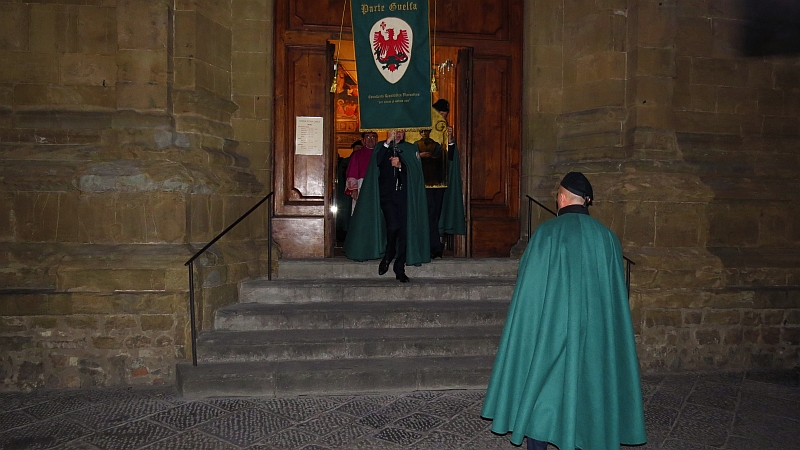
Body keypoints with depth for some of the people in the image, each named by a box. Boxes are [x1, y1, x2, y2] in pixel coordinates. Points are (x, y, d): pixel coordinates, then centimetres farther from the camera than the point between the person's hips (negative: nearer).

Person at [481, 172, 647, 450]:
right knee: (588, 390, 14)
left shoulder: (548, 232, -10)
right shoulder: (606, 237, 1)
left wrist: (528, 331, 1)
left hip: (549, 331, -3)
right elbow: (616, 294, 7)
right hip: (595, 333, 4)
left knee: (541, 390, 8)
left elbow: (530, 288, -9)